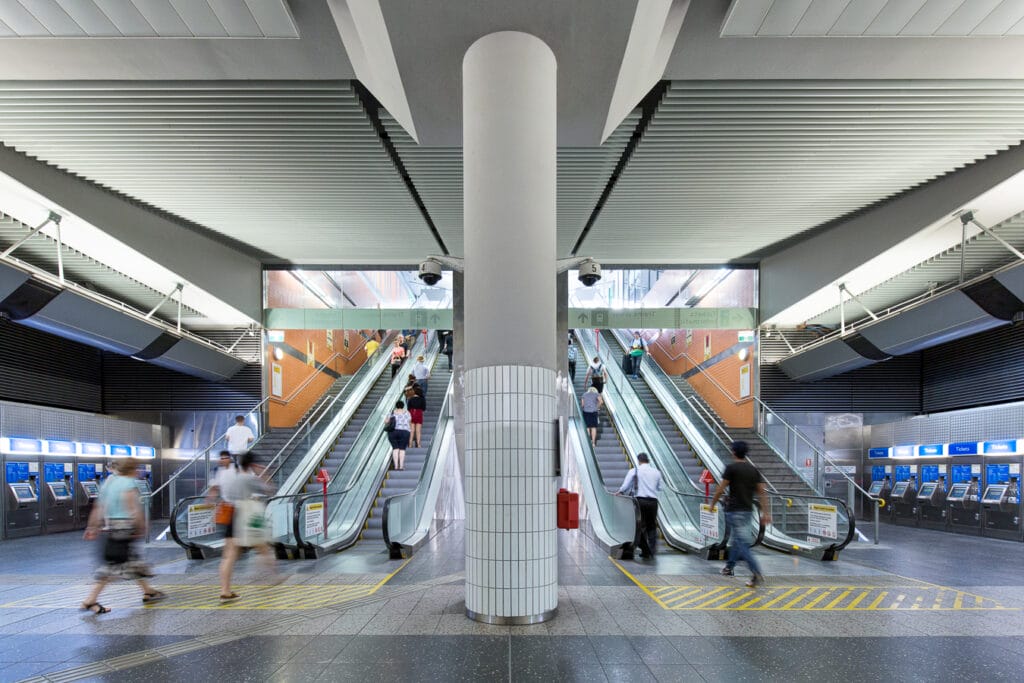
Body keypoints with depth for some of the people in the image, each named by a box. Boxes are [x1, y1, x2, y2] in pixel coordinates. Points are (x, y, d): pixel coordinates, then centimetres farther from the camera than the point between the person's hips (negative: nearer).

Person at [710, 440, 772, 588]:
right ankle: (729, 567, 32)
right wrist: (765, 512, 6)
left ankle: (757, 573, -18)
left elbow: (720, 489, -10)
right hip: (748, 510, 7)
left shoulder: (731, 468, -10)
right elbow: (762, 492, 4)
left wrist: (713, 504, 4)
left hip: (734, 511, -7)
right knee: (735, 539, 21)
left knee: (742, 543, -7)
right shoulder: (753, 470, 7)